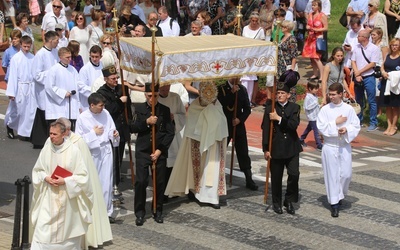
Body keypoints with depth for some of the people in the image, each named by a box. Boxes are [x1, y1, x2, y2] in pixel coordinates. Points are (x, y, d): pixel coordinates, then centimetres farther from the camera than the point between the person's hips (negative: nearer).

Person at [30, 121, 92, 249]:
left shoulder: (73, 151, -11)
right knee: (43, 229, -4)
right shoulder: (46, 149, -3)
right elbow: (37, 171, 9)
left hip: (67, 198, -2)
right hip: (48, 198, 2)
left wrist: (65, 181, -18)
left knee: (66, 230, 10)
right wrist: (46, 178, -10)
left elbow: (82, 175, -7)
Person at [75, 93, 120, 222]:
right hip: (92, 153, -2)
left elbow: (111, 130, 10)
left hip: (106, 151, 2)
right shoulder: (82, 118, -8)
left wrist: (114, 134, -11)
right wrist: (93, 133, -12)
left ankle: (107, 212, 12)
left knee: (106, 183, 3)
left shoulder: (106, 114, 0)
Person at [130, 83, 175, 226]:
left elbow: (170, 132, 0)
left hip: (160, 152, 1)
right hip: (142, 151, -1)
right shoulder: (139, 108, 4)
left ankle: (158, 211, 18)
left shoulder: (165, 110, 3)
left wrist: (160, 150, -7)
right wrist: (146, 122, -17)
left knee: (160, 182, 4)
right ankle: (140, 212, 5)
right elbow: (132, 128, -2)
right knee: (140, 182, -5)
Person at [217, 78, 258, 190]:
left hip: (238, 125, 2)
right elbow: (221, 104, -18)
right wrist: (231, 92, -22)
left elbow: (247, 109, 6)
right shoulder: (221, 89, -3)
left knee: (243, 153, 1)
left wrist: (240, 119, -10)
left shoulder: (242, 89, 6)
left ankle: (249, 180, 3)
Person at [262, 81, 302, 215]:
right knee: (276, 177, 7)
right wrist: (266, 149, -5)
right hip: (276, 148, 0)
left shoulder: (295, 108, 2)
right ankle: (276, 202, 23)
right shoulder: (270, 109, 0)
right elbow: (265, 130, -2)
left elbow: (294, 125, -14)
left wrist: (279, 118, -18)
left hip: (292, 147, 0)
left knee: (294, 174, -7)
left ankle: (289, 201, 11)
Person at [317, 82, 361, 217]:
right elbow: (321, 127, -9)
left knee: (346, 174, 2)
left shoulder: (349, 109, -1)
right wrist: (335, 123, -15)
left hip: (344, 145, 1)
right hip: (330, 146, -1)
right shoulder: (325, 109, -4)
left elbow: (356, 126, 0)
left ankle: (339, 194, 30)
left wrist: (347, 129, -18)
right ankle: (334, 204, 8)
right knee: (332, 174, 1)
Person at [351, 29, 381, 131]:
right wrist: (357, 75, -9)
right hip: (358, 78, 5)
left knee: (371, 101, 0)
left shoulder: (374, 48, -10)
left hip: (369, 78, -5)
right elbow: (353, 62, 4)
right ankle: (359, 121, 27)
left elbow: (372, 64, -13)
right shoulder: (357, 47, 4)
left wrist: (359, 72, -12)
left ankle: (373, 123, 8)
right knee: (358, 101, 14)